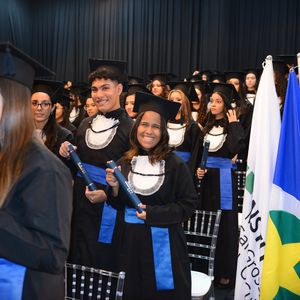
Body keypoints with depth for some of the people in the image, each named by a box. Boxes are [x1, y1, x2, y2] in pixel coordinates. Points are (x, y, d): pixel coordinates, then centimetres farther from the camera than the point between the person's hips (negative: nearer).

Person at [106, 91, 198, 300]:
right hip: (132, 243, 4)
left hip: (163, 244, -3)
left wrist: (153, 213, -16)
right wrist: (115, 188, -12)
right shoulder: (126, 163, 2)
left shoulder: (174, 164, -10)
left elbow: (189, 205, -9)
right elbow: (120, 206, 7)